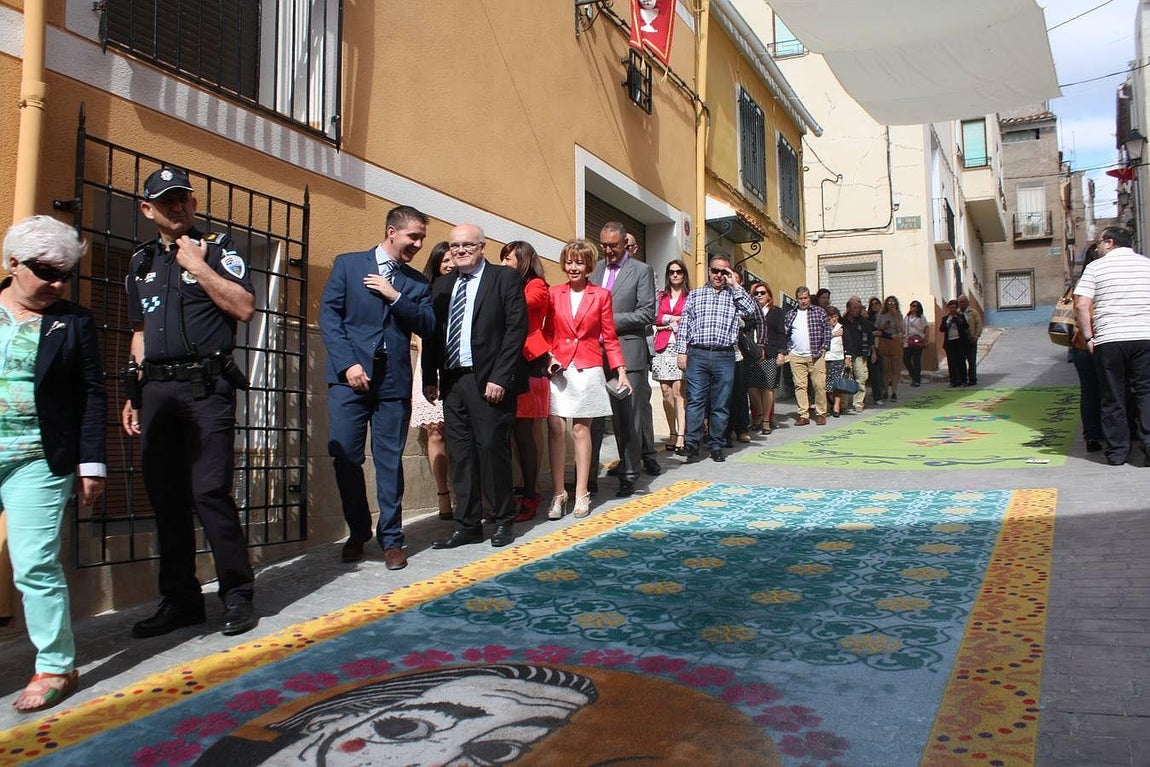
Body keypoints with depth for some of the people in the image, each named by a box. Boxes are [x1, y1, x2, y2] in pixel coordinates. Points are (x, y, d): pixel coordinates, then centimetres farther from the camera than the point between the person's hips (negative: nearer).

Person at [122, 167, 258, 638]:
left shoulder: (217, 247, 5)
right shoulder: (141, 262, 20)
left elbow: (244, 308, -8)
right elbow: (140, 334, 22)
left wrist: (200, 267, -11)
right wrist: (135, 394, 16)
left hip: (206, 386, -5)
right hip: (157, 390, 6)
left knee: (209, 492, -11)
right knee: (165, 497, 6)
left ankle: (237, 596, -1)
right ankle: (180, 600, 15)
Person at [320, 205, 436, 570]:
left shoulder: (417, 282, 13)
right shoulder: (348, 264, 7)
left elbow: (427, 327, 3)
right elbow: (329, 315, 1)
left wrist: (395, 296, -9)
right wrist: (348, 364, -9)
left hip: (394, 382, 1)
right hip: (350, 376, -1)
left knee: (390, 461, 3)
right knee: (345, 458, 0)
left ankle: (391, 538, 13)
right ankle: (358, 532, 19)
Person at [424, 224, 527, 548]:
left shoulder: (505, 278, -1)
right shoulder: (443, 285, 16)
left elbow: (516, 329, -8)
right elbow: (433, 333, 16)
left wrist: (500, 377, -15)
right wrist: (429, 376, 7)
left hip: (489, 381, -5)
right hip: (452, 381, 6)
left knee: (492, 449, -2)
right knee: (460, 454, 7)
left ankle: (503, 521, 15)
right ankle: (468, 525, 16)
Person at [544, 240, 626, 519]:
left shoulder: (601, 295, 5)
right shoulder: (554, 294, 8)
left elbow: (610, 337, 7)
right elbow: (547, 332, 13)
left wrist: (621, 370, -1)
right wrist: (548, 356, -5)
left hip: (587, 370, -1)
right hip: (558, 369, 1)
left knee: (581, 429, 1)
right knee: (556, 428, -6)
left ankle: (581, 493, 10)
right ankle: (558, 493, 3)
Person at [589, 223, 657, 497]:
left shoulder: (641, 271, 0)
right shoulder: (597, 269, 14)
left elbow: (647, 313, -7)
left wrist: (612, 320, -12)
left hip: (627, 352, -4)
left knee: (628, 417, 2)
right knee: (593, 415, 5)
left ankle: (629, 475, 11)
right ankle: (589, 475, 11)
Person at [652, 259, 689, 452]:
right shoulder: (661, 296, 19)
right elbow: (655, 318, 7)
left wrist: (668, 323, -1)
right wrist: (677, 319, -2)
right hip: (663, 347, 3)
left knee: (678, 391, -12)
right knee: (666, 391, -1)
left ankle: (681, 435, -14)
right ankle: (673, 433, 7)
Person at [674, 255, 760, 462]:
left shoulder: (735, 295, 15)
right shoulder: (695, 295, 15)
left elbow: (752, 310, -4)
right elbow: (684, 324, 10)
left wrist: (734, 286, 0)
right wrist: (681, 351, 1)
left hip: (724, 357, 1)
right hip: (697, 355, 0)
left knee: (720, 404, 3)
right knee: (695, 401, -6)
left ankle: (717, 446, 11)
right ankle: (691, 445, -5)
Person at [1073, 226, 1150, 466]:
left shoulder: (1095, 267, 2)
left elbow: (1081, 305, -7)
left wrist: (1088, 338, -1)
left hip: (1108, 339, -2)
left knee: (1113, 396, 5)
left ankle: (1117, 451, 9)